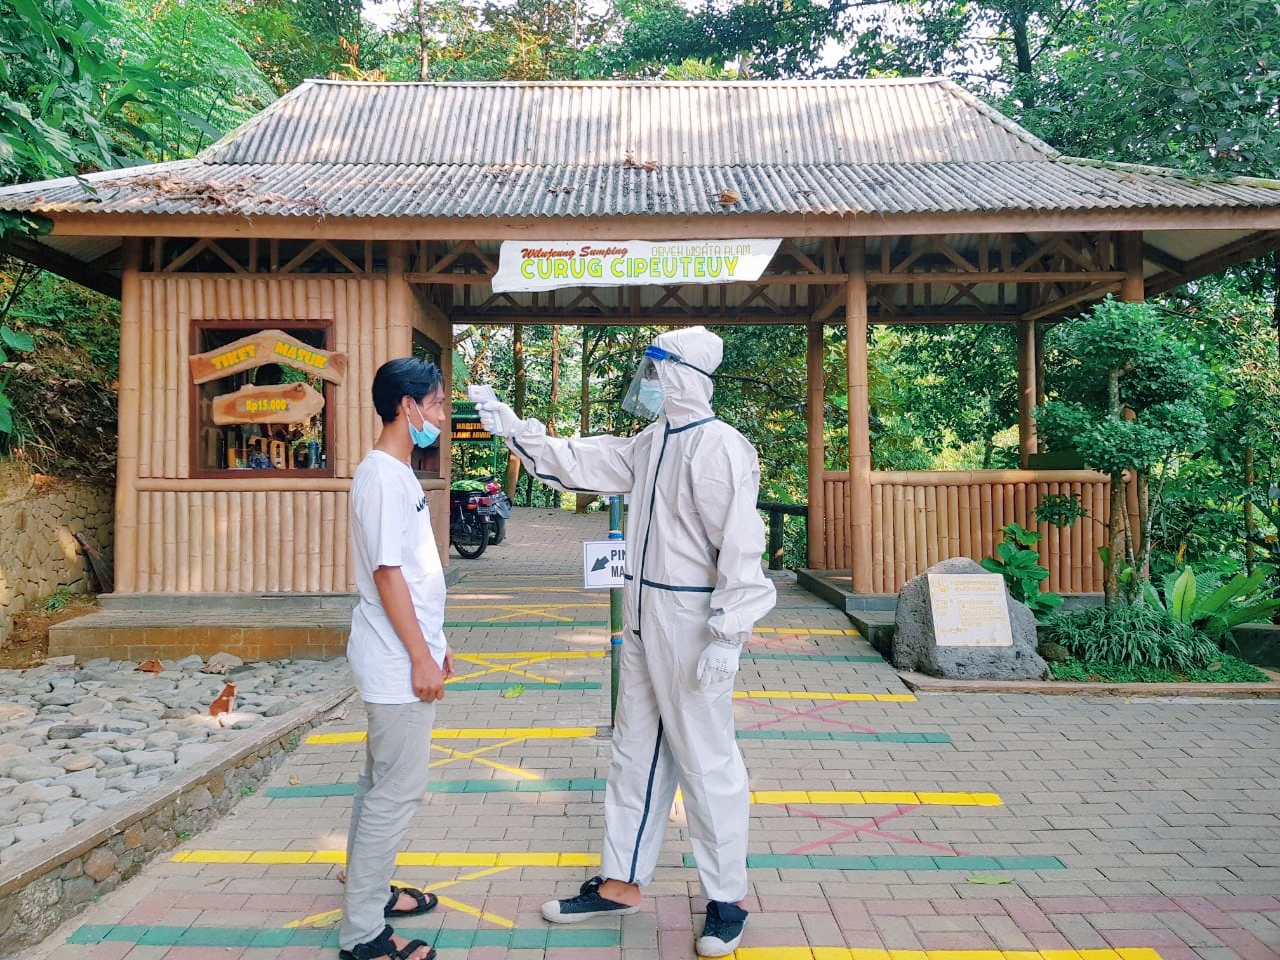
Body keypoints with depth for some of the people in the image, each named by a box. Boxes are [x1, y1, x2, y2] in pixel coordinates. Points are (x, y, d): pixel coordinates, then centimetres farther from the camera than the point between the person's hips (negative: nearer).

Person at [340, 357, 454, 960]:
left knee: (382, 783, 19)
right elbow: (386, 573, -21)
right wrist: (421, 659, -18)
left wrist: (433, 645, 19)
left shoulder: (398, 474, 12)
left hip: (402, 657, 10)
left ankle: (369, 891, 34)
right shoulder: (382, 478, -18)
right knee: (397, 791, -2)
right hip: (398, 663, -10)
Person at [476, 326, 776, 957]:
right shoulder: (650, 443, 11)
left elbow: (741, 548, -21)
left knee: (706, 760, 2)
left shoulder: (720, 447, -16)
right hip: (644, 619, 9)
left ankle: (726, 899, 20)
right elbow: (576, 463, 19)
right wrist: (511, 427, 16)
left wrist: (727, 636, -24)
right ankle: (621, 882, 32)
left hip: (692, 624, -9)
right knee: (636, 751, 17)